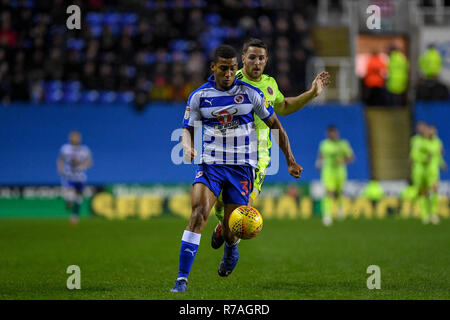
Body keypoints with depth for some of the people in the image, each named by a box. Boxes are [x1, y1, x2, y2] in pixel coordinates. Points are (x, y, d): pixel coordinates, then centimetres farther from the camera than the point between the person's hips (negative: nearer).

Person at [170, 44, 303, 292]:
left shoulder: (250, 93, 0)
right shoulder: (199, 96, 1)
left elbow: (275, 125, 9)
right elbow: (188, 130, 9)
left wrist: (290, 160, 8)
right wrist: (187, 147, -15)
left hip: (242, 167, 0)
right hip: (210, 163, 0)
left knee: (231, 231, 1)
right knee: (198, 212, -23)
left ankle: (231, 247, 42)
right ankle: (182, 279, -24)